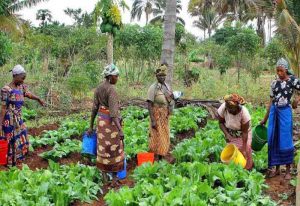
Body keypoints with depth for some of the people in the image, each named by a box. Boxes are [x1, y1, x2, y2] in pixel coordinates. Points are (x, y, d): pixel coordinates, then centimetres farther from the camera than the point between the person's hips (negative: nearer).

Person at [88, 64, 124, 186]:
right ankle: (114, 178, 11)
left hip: (101, 121, 8)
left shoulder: (98, 88, 4)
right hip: (111, 122, -8)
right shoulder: (111, 89, -20)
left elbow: (94, 108, 7)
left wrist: (91, 126, 12)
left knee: (103, 148, 15)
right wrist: (120, 129, -28)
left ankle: (104, 175, 26)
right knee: (114, 150, 4)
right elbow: (113, 112, -26)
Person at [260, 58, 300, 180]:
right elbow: (271, 101, 12)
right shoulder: (274, 83, 9)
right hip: (274, 112, 5)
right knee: (274, 140, 7)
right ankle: (277, 168, 20)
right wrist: (265, 118, 11)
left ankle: (288, 170, 13)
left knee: (285, 141, 0)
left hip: (285, 112, -5)